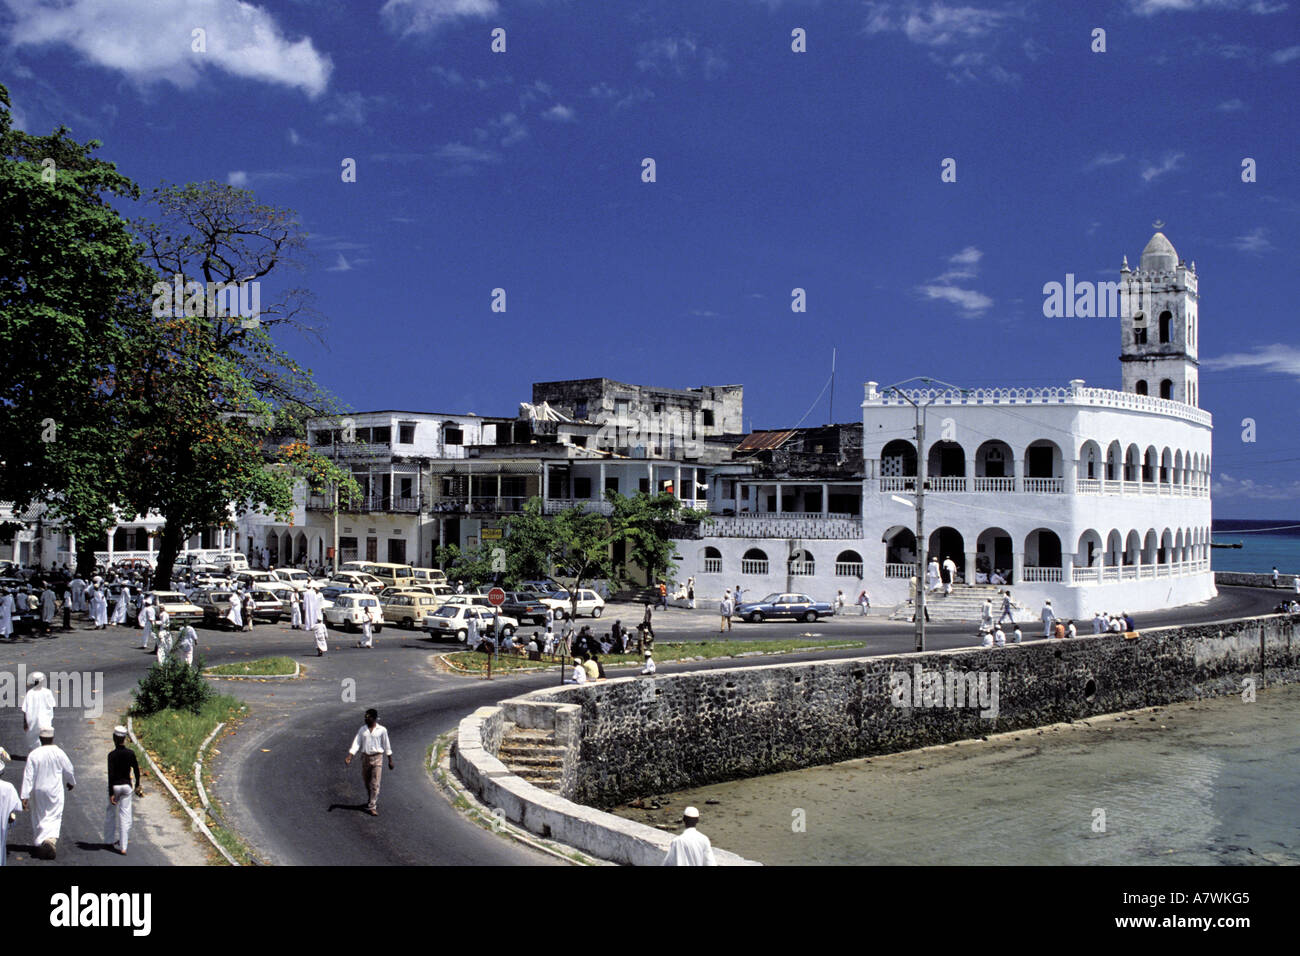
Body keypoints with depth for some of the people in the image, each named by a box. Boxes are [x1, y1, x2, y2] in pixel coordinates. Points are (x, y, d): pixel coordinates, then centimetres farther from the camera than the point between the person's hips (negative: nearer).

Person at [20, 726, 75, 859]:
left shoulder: (33, 755, -8)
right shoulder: (59, 753, -9)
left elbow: (28, 776, -9)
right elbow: (69, 770, 1)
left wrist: (25, 796, -8)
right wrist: (71, 782, 22)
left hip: (38, 791, 1)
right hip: (55, 791, -1)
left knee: (39, 818, 16)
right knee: (54, 818, 2)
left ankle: (39, 844, 23)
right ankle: (51, 840, -23)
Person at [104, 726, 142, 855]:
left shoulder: (112, 755, -13)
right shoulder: (130, 753, -3)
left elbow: (111, 775, -15)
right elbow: (136, 770, 5)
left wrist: (111, 793, -13)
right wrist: (137, 785, 20)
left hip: (115, 786, -2)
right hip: (127, 786, 2)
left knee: (110, 813, 18)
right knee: (125, 815, 4)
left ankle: (109, 840, 28)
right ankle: (122, 846, 1)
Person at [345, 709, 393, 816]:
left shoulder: (382, 730, -4)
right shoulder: (362, 729, 4)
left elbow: (387, 746, 2)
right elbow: (356, 743, 0)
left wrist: (390, 760, 5)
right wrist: (349, 757, -11)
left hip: (377, 758, -4)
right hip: (365, 757, 4)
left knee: (375, 784, -9)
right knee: (367, 782, 15)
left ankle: (372, 807, -7)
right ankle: (370, 800, 38)